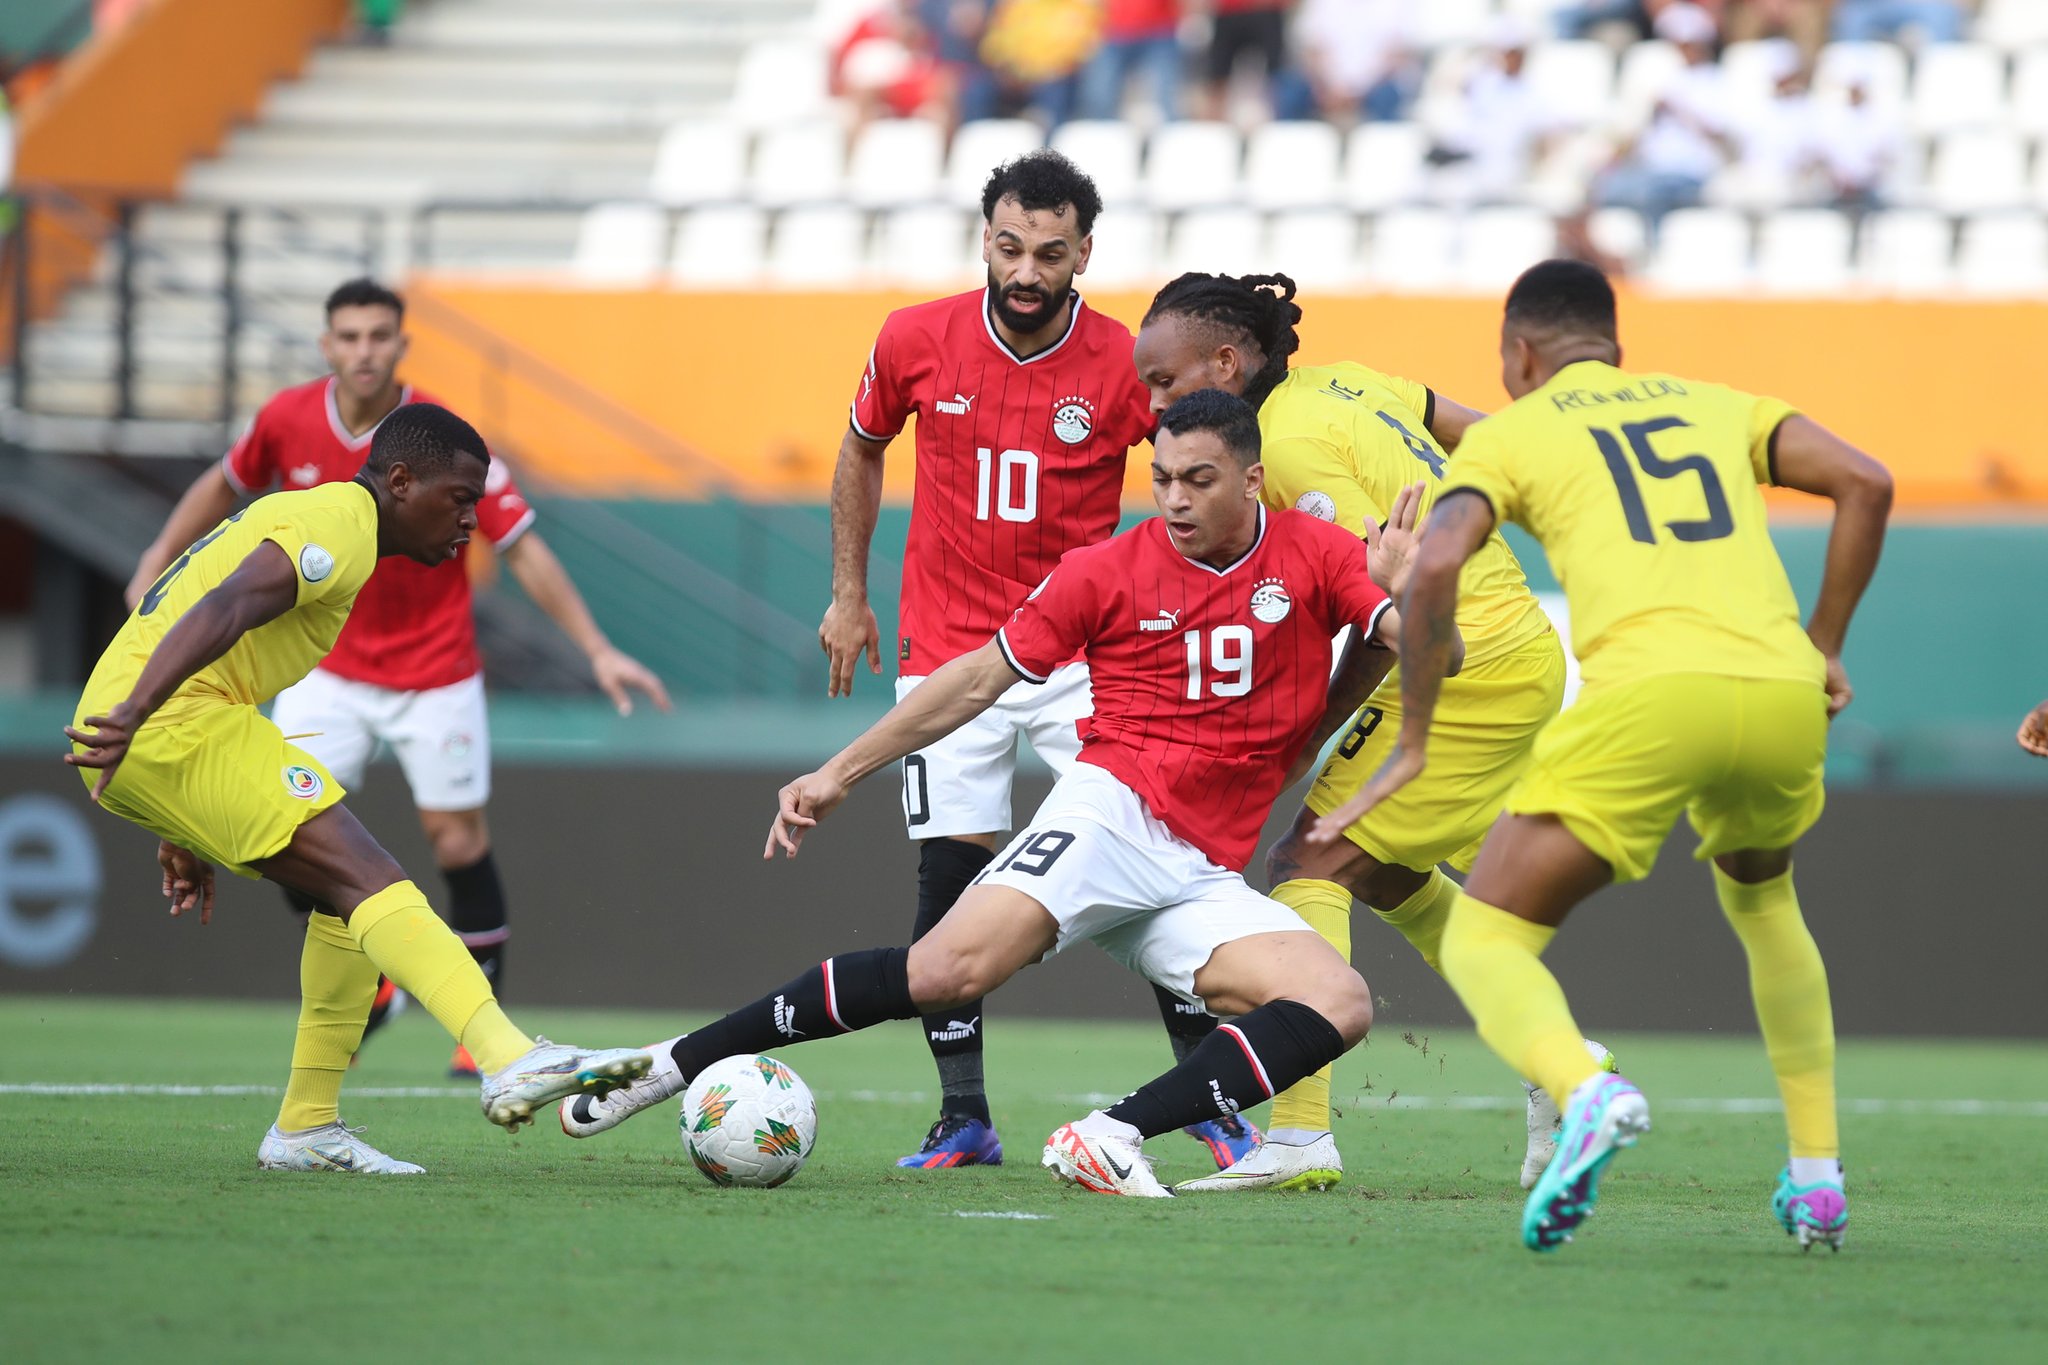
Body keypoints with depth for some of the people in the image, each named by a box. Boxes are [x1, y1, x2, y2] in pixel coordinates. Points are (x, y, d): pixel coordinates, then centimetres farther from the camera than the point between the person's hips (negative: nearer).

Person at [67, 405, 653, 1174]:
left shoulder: (300, 517, 26)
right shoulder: (339, 525, -7)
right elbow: (224, 610, -25)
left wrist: (183, 835, 34)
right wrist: (133, 714, -39)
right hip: (175, 727, -10)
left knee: (348, 894, 13)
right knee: (366, 879, -18)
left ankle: (306, 1127, 13)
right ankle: (510, 1061, -31)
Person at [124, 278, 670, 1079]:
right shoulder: (287, 422, -11)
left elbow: (522, 548, -16)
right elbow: (226, 485, 11)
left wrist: (596, 649, -20)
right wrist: (160, 562, 10)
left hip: (433, 669, -2)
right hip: (330, 665, 2)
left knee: (457, 837, -2)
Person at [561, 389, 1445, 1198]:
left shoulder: (1311, 556, 5)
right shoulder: (1107, 571, 3)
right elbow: (982, 677, 8)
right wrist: (841, 772, 7)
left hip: (1206, 880, 3)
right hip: (1115, 810, -3)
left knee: (1341, 1005, -21)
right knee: (953, 967, -26)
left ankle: (1113, 1136, -30)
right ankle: (671, 1065, -20)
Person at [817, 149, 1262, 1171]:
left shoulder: (1127, 367, -11)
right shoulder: (916, 342, -5)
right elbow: (862, 450, 14)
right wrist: (849, 593, 13)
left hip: (1082, 655, -1)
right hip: (947, 651, 1)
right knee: (949, 877, -2)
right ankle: (963, 1116, 7)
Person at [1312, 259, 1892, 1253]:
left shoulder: (1508, 433, 17)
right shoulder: (1712, 405, 28)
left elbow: (1435, 566, 0)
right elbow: (1865, 483, 15)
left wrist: (1414, 743, 6)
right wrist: (1824, 648, 21)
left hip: (1649, 694, -4)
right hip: (1782, 693, 4)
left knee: (1484, 938, 6)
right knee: (1759, 898, 35)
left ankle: (1587, 1093, -28)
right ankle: (1818, 1179, 28)